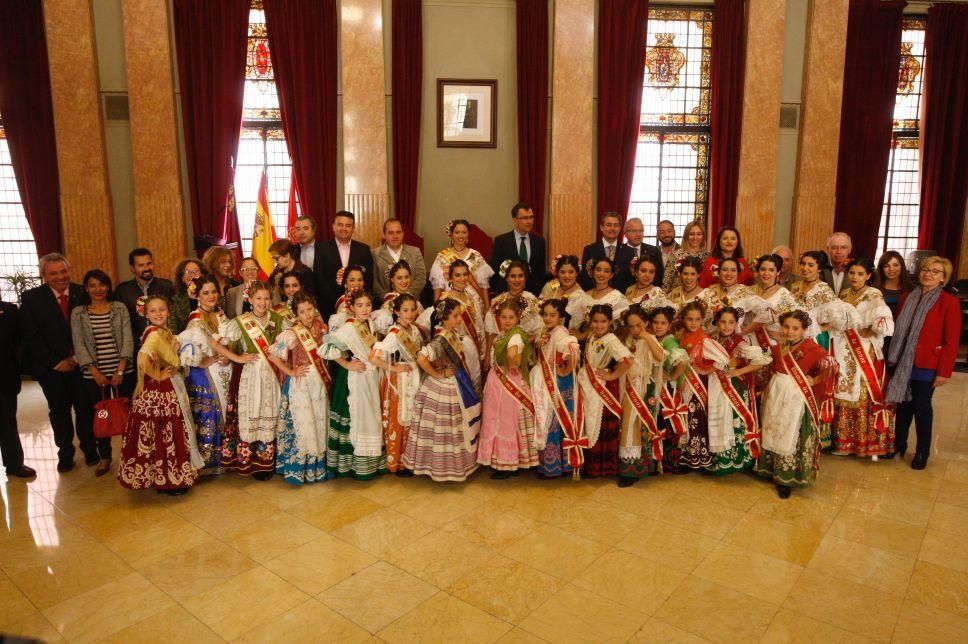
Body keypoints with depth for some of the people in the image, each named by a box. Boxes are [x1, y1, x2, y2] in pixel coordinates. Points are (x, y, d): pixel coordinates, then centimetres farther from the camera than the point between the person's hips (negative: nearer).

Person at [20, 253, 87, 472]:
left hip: (81, 362, 0)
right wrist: (56, 362, -8)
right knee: (59, 411, 10)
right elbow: (31, 336, -4)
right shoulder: (31, 298, -2)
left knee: (85, 408, 5)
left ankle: (90, 450, 23)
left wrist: (78, 358, -8)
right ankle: (65, 453, 26)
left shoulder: (83, 293, -1)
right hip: (52, 367, 0)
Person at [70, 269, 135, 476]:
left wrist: (120, 370, -12)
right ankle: (104, 457, 22)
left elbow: (127, 339, -3)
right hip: (94, 375, 1)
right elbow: (79, 344, -2)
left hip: (123, 371, 0)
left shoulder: (120, 308, 2)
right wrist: (94, 371, -11)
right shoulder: (78, 313, 3)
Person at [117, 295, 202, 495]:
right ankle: (166, 480, 12)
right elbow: (142, 359, -35)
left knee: (168, 433, 16)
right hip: (158, 392, -9)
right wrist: (158, 376, -23)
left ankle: (169, 475, 28)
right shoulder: (154, 334, -20)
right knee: (162, 434, 1)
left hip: (170, 390, 9)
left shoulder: (165, 332, 8)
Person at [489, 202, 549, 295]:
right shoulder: (501, 241, -3)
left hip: (533, 293, 2)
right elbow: (494, 270, -1)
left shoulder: (539, 241, 5)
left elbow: (541, 270, 11)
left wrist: (541, 293, 5)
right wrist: (496, 294, -3)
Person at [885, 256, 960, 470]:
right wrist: (893, 358, 5)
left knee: (921, 406, 5)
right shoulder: (907, 298, 7)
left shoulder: (949, 302, -8)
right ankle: (898, 445, 26)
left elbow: (952, 341, -9)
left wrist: (944, 371, -11)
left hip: (926, 365, -4)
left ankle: (922, 453, 20)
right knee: (903, 404, 12)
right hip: (903, 362, 4)